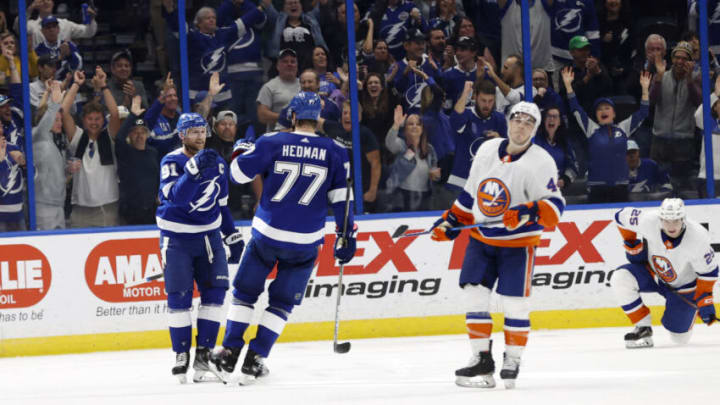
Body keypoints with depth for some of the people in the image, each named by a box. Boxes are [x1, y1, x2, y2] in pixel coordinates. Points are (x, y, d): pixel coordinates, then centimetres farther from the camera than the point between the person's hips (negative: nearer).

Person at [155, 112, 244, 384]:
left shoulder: (217, 164, 6)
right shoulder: (171, 162, -11)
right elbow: (176, 196, -29)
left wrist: (233, 236, 14)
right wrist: (194, 169, -40)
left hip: (208, 234, 4)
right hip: (176, 236, -4)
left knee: (214, 290, -6)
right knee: (179, 296, -4)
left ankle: (204, 354, -1)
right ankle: (181, 355, 8)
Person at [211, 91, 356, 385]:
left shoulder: (272, 143, -7)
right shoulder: (335, 153, -3)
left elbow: (239, 173, -2)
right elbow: (341, 199, -2)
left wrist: (241, 152, 19)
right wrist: (346, 237, 6)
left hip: (267, 234, -1)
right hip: (305, 244, 1)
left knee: (245, 292, 16)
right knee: (282, 302, 12)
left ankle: (230, 352, 10)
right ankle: (254, 360, 5)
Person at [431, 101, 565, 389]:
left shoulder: (540, 162, -12)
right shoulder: (487, 150, 4)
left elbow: (554, 205, -18)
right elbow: (470, 193, 16)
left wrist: (528, 213, -34)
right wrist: (451, 221, 13)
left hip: (518, 242, -5)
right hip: (481, 237, 5)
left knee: (515, 303, -4)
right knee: (473, 297, -1)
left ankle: (512, 362, 11)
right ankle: (482, 360, 7)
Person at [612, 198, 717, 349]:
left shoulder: (698, 238, -33)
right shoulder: (649, 221, -30)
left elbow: (708, 271, -19)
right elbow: (622, 216, -10)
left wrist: (705, 301, -21)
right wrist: (632, 245, -11)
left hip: (682, 286, -2)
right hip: (652, 272, 2)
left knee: (680, 339, 1)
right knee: (620, 278, -28)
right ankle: (643, 328, -13)